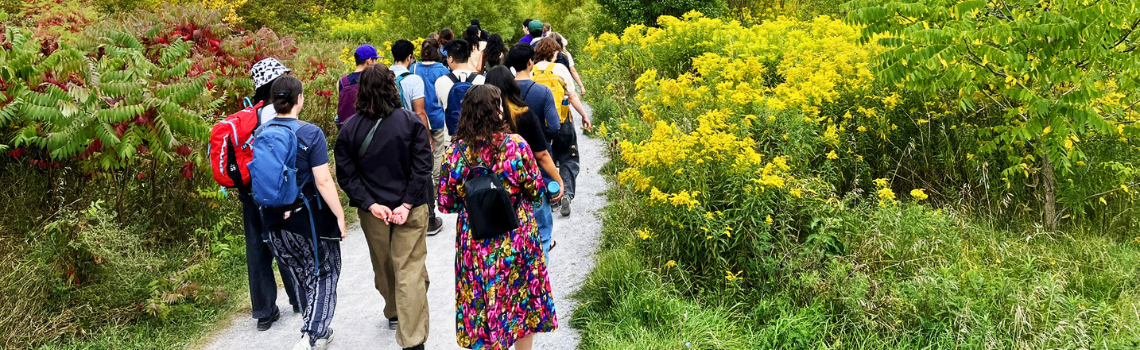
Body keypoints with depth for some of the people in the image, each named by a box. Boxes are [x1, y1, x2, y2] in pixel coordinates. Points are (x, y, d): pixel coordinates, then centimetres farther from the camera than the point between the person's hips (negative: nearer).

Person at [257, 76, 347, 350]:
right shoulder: (310, 134, -16)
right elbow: (323, 181, -18)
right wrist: (340, 216, -10)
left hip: (275, 221, 5)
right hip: (309, 219, -5)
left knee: (300, 275, 20)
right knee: (323, 275, 9)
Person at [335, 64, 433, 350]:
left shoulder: (349, 129, -4)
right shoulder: (411, 122, -9)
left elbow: (346, 174, -7)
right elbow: (422, 167, -14)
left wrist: (371, 204, -10)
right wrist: (407, 205, -14)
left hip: (372, 210, 3)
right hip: (410, 209, -3)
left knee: (383, 266, 23)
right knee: (410, 271, -2)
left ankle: (393, 314, 46)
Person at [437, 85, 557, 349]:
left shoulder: (456, 151, -10)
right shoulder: (515, 144, -14)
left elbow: (446, 203, -4)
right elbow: (536, 190, -7)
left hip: (474, 241, 1)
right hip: (516, 239, -1)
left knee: (480, 306, 14)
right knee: (521, 300, 18)